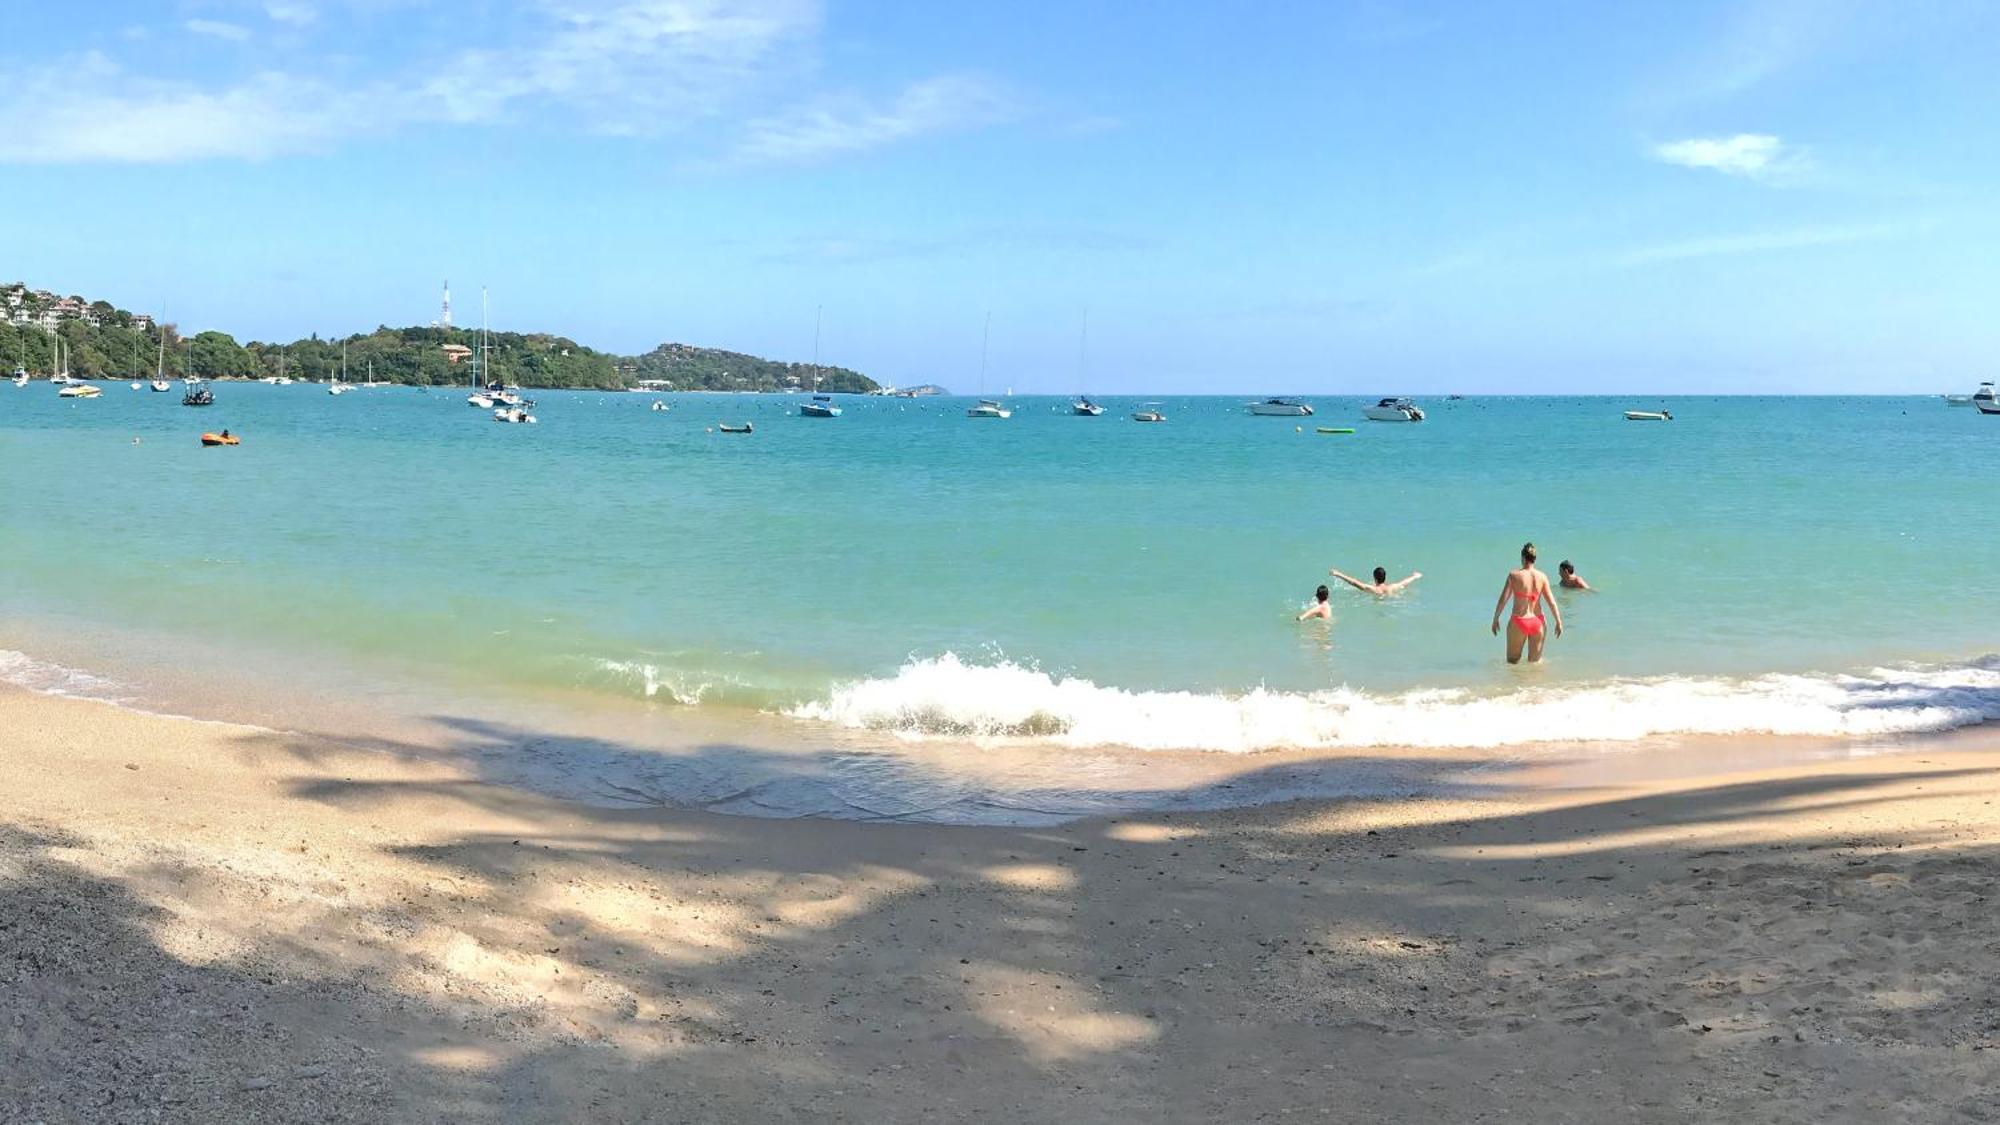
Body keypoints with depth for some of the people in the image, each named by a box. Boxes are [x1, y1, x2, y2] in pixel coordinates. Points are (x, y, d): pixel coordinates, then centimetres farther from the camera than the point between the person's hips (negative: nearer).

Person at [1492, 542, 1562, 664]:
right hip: (1538, 622, 3)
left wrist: (1495, 619, 1)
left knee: (1512, 661, 13)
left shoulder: (1514, 575, -10)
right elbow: (1552, 602, -2)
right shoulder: (1542, 577, -4)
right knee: (1535, 662, 15)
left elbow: (1503, 600, -10)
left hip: (1519, 622, -3)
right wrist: (1559, 622, 9)